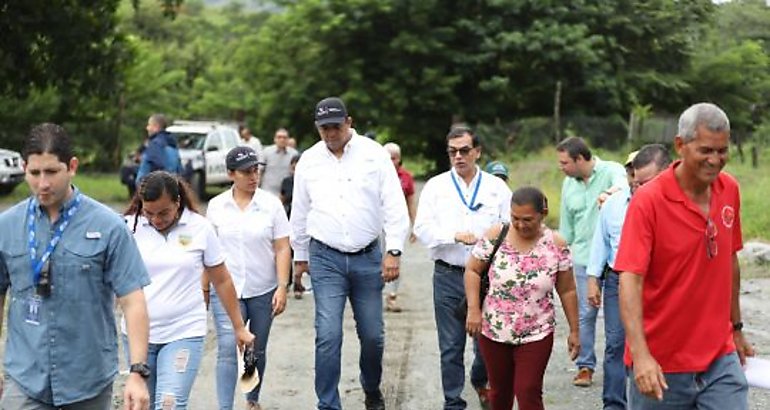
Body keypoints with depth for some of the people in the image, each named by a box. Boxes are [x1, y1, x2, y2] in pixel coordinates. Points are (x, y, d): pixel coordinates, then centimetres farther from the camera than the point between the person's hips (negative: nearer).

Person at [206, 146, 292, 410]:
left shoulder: (271, 204, -3)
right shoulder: (216, 206, 1)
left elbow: (282, 249, -3)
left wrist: (282, 287, -10)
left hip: (263, 291, 1)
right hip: (227, 290, -1)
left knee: (257, 351, 14)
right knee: (228, 350, -14)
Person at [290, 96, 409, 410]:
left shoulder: (374, 154, -2)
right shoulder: (309, 161, 4)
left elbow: (395, 206, -3)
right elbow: (299, 213, 14)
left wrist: (393, 251, -10)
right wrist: (300, 257, 18)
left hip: (367, 257, 0)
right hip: (326, 259, 0)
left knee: (372, 334, 7)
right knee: (328, 335, -8)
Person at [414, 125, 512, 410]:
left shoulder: (497, 187, 6)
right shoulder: (435, 186, 5)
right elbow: (422, 229, -4)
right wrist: (456, 235, -16)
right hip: (448, 276, 0)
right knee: (451, 346, 3)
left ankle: (480, 381, 39)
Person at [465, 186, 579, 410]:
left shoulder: (556, 245, -8)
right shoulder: (495, 236, -9)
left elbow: (567, 291, 0)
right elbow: (472, 270, -1)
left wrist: (574, 331, 2)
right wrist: (473, 309, -12)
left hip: (536, 335, -1)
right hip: (494, 331, 2)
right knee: (499, 391, 15)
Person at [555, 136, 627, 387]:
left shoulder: (611, 170, -5)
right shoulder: (569, 184, 12)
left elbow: (623, 184, -29)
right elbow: (566, 226, 19)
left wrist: (610, 192, -51)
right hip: (584, 257, 4)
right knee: (585, 313, 2)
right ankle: (585, 366, 11)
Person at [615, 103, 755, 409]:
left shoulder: (730, 190, 2)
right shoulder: (649, 200, -14)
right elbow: (630, 279, -21)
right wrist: (640, 354, -31)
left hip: (720, 359, 4)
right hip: (660, 365, -4)